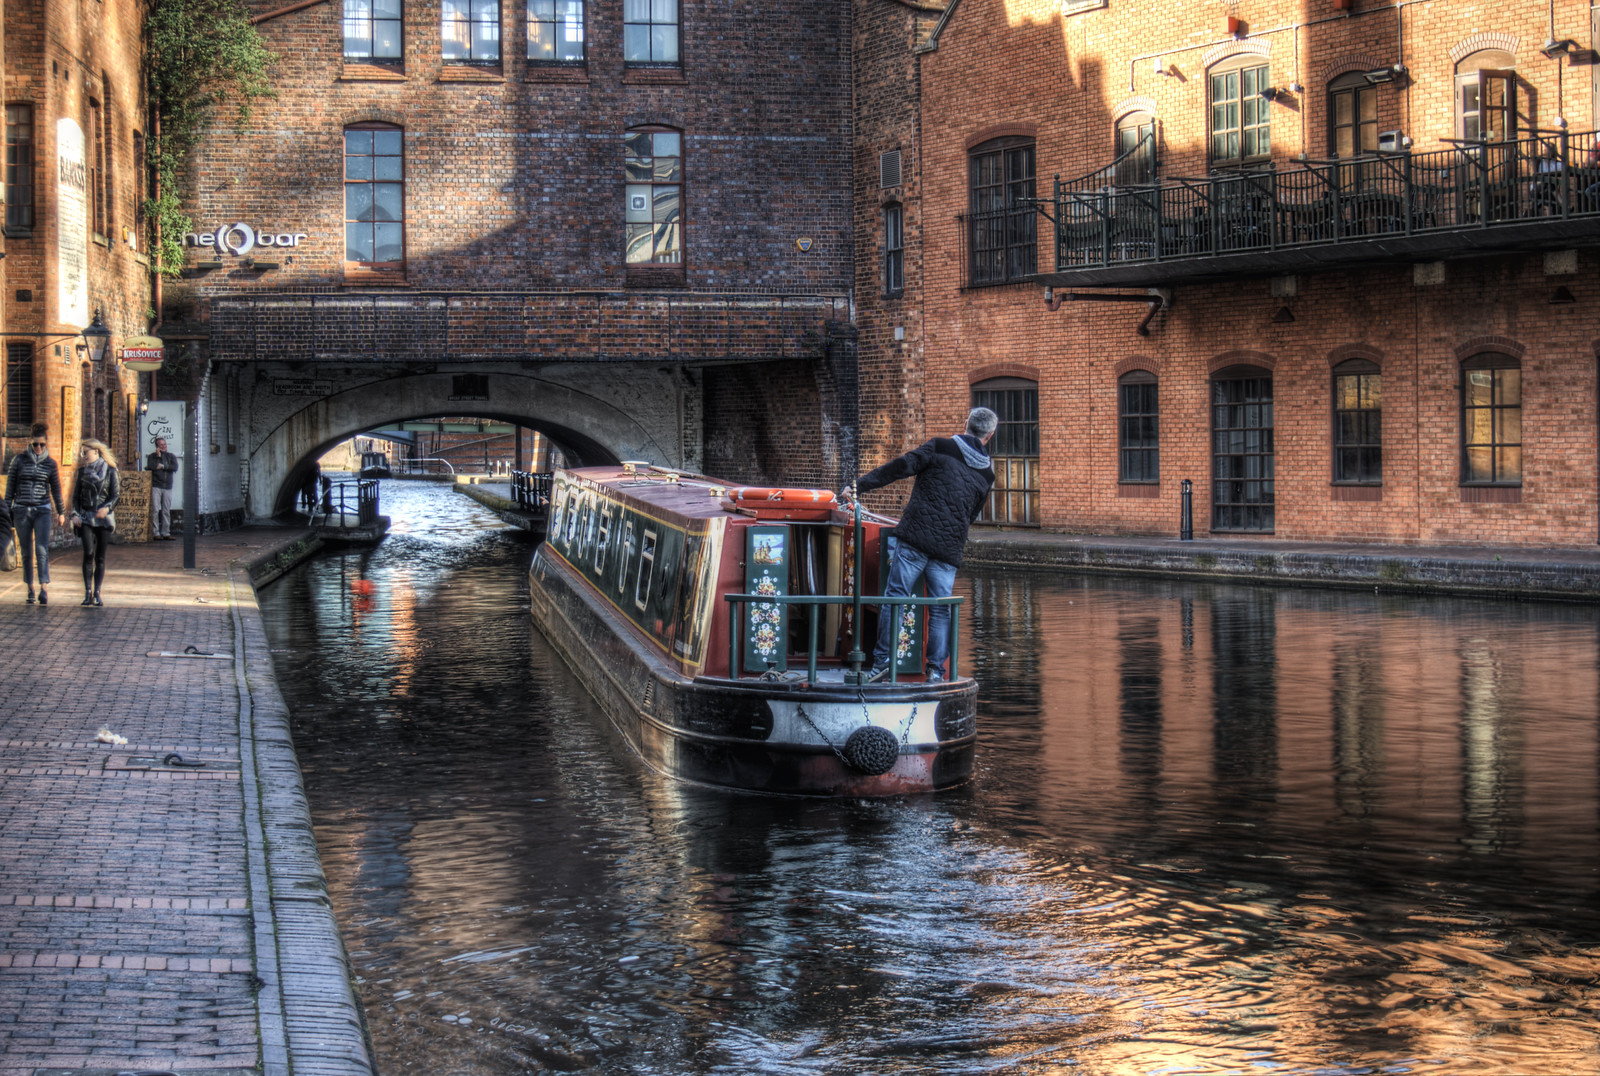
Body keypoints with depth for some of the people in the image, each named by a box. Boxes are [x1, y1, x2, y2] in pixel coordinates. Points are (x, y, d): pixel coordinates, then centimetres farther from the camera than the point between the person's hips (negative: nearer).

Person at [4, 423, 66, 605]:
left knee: (42, 549, -14)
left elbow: (56, 489, 12)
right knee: (27, 552, 5)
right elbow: (10, 486, 8)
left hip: (42, 510, -1)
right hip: (21, 509, 1)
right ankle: (30, 590, 13)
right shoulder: (19, 460, 3)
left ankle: (43, 589, -21)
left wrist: (61, 512, 14)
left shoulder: (50, 463, 4)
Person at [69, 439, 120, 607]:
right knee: (88, 553, -11)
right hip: (86, 517, 1)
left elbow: (116, 494, 0)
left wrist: (107, 507, -18)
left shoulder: (110, 470, 2)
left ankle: (97, 593, 8)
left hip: (103, 518, -1)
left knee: (100, 556, 2)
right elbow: (76, 495, 13)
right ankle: (87, 592, -10)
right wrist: (75, 514, -1)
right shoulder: (83, 471, 11)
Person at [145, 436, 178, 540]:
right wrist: (158, 456, -5)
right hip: (156, 486, -2)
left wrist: (163, 466, -6)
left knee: (166, 511, 2)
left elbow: (175, 467, -1)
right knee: (155, 510, -9)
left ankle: (166, 533, 6)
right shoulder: (152, 456, 9)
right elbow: (150, 467, -10)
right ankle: (156, 533, -7)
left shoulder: (171, 456, 16)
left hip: (167, 487, 3)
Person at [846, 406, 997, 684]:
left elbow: (903, 466, -5)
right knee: (941, 609, 9)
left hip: (915, 537, -3)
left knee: (895, 597, 1)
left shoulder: (940, 447, 3)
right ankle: (936, 669, 6)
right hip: (949, 548, 3)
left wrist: (861, 484, -2)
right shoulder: (987, 473, 15)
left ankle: (882, 661, -3)